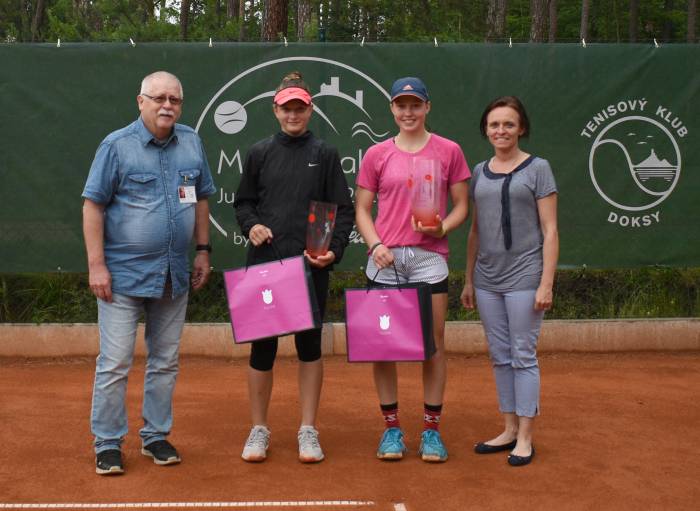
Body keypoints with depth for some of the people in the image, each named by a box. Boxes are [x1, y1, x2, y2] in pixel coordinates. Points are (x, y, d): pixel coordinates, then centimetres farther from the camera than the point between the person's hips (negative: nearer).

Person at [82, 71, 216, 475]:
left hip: (174, 275, 5)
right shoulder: (117, 146, -7)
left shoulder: (192, 142, 7)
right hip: (124, 275, -5)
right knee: (115, 363, -3)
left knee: (166, 362, 12)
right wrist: (97, 264, -12)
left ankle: (156, 436, 25)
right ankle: (108, 445, 10)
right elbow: (93, 206, -7)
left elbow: (201, 199, 15)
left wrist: (203, 251, 10)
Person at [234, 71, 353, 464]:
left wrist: (335, 250, -11)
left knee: (310, 345, 6)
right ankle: (259, 429, 17)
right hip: (265, 263, 1)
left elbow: (344, 210, 3)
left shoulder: (325, 155, 5)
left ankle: (309, 430, 16)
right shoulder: (260, 153, 9)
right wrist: (251, 225, -5)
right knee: (262, 346, 3)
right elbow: (243, 202, 16)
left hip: (311, 266, -1)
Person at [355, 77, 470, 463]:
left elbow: (461, 205, 7)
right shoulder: (377, 154, 8)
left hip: (429, 254, -1)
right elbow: (361, 209, 9)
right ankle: (391, 428, 14)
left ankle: (431, 430, 12)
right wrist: (375, 244, -7)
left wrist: (442, 228, -13)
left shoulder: (448, 151, 5)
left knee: (433, 342, 1)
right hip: (384, 257, 1)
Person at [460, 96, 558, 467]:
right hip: (487, 279, 5)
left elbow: (550, 231, -6)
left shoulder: (537, 169, -3)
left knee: (523, 356, -1)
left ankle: (525, 437, 8)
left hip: (523, 278, -5)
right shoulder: (480, 172, 11)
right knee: (500, 357, 11)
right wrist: (468, 280, 14)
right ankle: (509, 430, 21)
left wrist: (546, 283, -12)